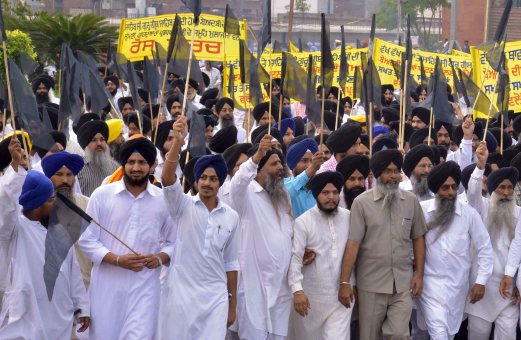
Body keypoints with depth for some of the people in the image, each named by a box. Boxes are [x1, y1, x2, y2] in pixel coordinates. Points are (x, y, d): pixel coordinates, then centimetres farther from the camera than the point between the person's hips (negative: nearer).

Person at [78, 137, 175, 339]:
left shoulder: (163, 199, 4)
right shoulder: (102, 195, 1)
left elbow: (173, 242, 12)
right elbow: (86, 240, 0)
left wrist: (160, 258, -10)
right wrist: (117, 259, -14)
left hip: (145, 287, 0)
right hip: (107, 286, 0)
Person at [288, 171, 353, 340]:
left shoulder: (349, 218, 4)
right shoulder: (303, 222, -7)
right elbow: (295, 258, -13)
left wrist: (353, 284, 10)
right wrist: (297, 290, -21)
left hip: (341, 295, 2)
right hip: (312, 295, -2)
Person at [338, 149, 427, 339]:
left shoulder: (411, 201, 3)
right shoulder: (362, 202, -7)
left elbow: (418, 238, 10)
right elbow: (353, 243, -10)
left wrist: (419, 274, 5)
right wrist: (344, 282, -13)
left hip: (403, 282, 2)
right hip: (371, 283, -1)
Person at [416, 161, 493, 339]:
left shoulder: (469, 214, -3)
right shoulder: (422, 210, -5)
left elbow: (485, 248, 1)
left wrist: (481, 281, -2)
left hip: (457, 285, 2)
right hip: (430, 283, -2)